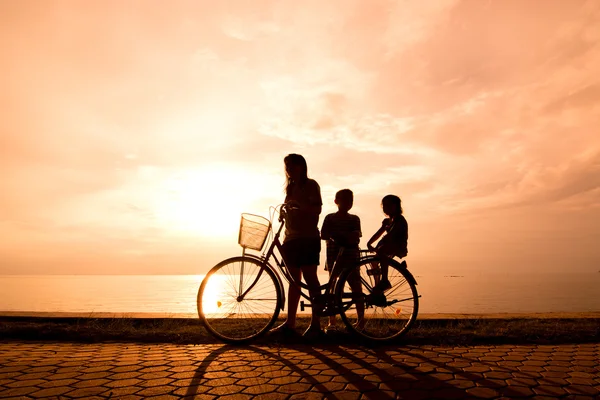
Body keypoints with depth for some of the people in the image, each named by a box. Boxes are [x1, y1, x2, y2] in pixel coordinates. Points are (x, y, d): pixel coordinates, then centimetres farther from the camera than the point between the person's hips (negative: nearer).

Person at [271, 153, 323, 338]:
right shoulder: (291, 187, 19)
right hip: (291, 238, 7)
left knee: (310, 278, -6)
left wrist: (298, 204, -29)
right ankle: (290, 323, 13)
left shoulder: (310, 185, -3)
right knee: (294, 281, 9)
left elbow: (317, 209, -15)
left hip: (308, 238, -7)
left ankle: (315, 324, 0)